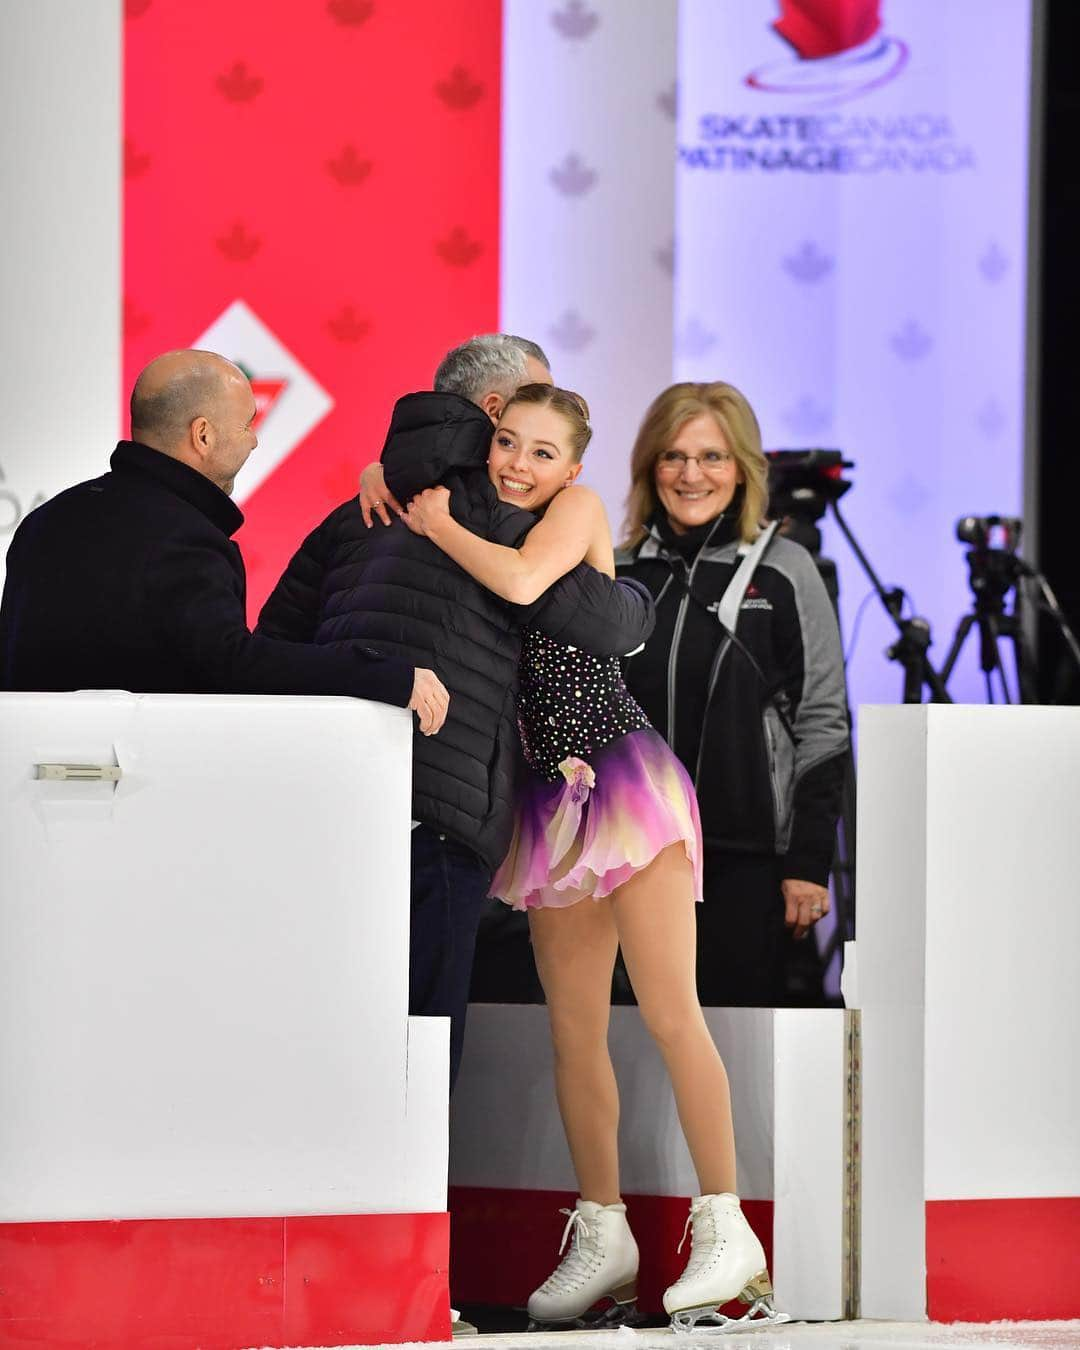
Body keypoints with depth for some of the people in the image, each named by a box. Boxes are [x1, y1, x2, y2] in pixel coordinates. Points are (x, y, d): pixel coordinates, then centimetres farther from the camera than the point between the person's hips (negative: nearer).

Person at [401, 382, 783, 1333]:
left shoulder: (580, 508, -4)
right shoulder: (490, 529, 12)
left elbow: (522, 582, -21)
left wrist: (440, 526, -8)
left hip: (624, 778, -6)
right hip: (554, 795, 7)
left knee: (669, 1011, -12)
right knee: (575, 1029, 5)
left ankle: (727, 1233, -12)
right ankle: (603, 1237, 12)